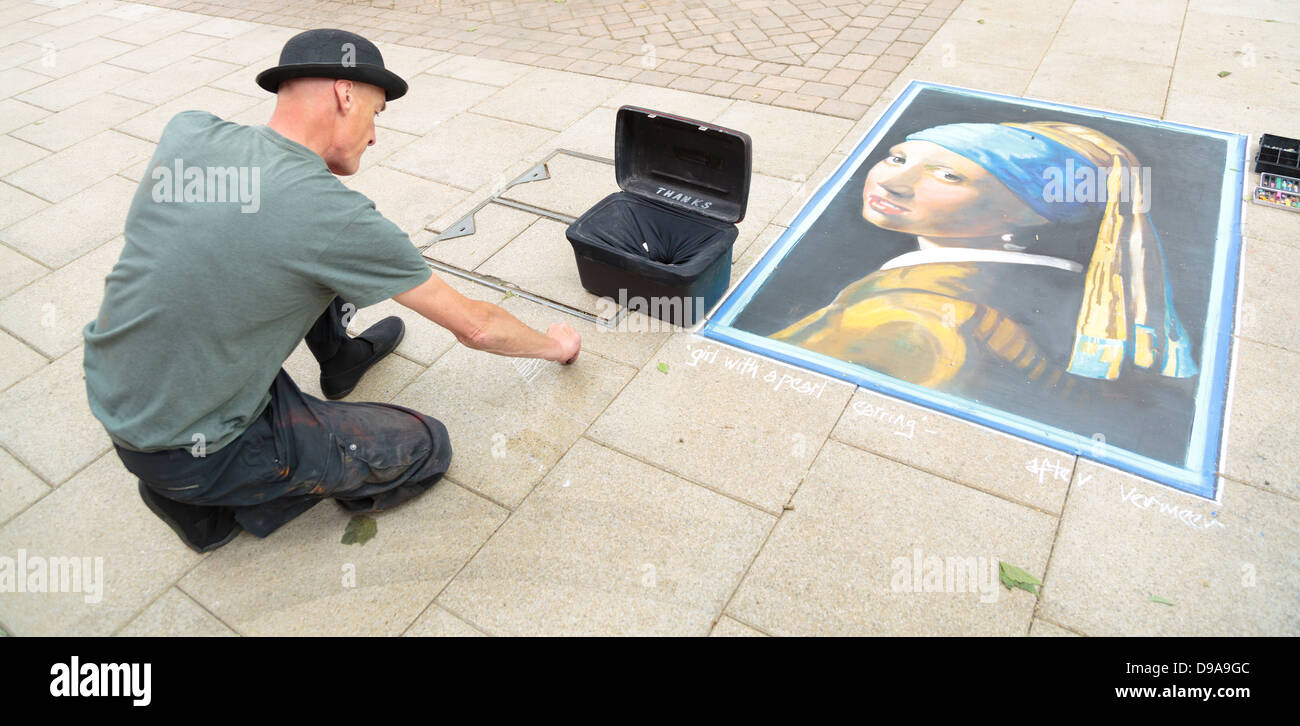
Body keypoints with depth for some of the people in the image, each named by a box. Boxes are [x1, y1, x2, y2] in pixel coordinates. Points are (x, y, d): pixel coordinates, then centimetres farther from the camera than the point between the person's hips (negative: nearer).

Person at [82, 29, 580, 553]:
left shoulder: (184, 131, -9)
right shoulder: (335, 217, -25)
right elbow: (475, 328, -14)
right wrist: (554, 343, 3)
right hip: (186, 450, -7)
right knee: (426, 448, 1)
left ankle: (339, 358, 34)